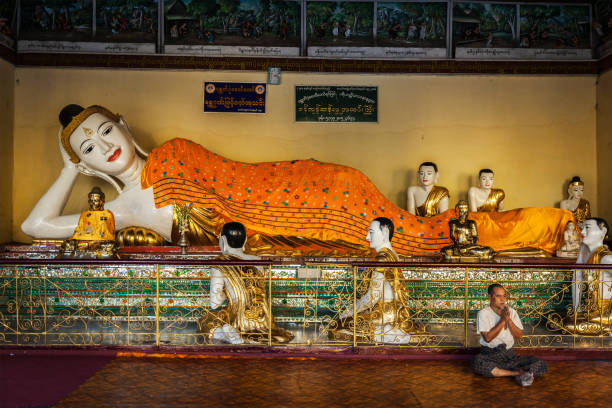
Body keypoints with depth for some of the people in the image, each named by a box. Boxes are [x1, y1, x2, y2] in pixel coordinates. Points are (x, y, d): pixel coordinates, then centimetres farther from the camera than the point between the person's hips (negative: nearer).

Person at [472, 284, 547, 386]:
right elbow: (488, 337, -14)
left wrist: (509, 320, -13)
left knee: (540, 364, -14)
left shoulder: (512, 312, 9)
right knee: (476, 363, -39)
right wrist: (502, 320, -17)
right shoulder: (483, 313, -4)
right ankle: (518, 373, -29)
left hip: (509, 355, 4)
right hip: (490, 355, -4)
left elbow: (519, 336, 2)